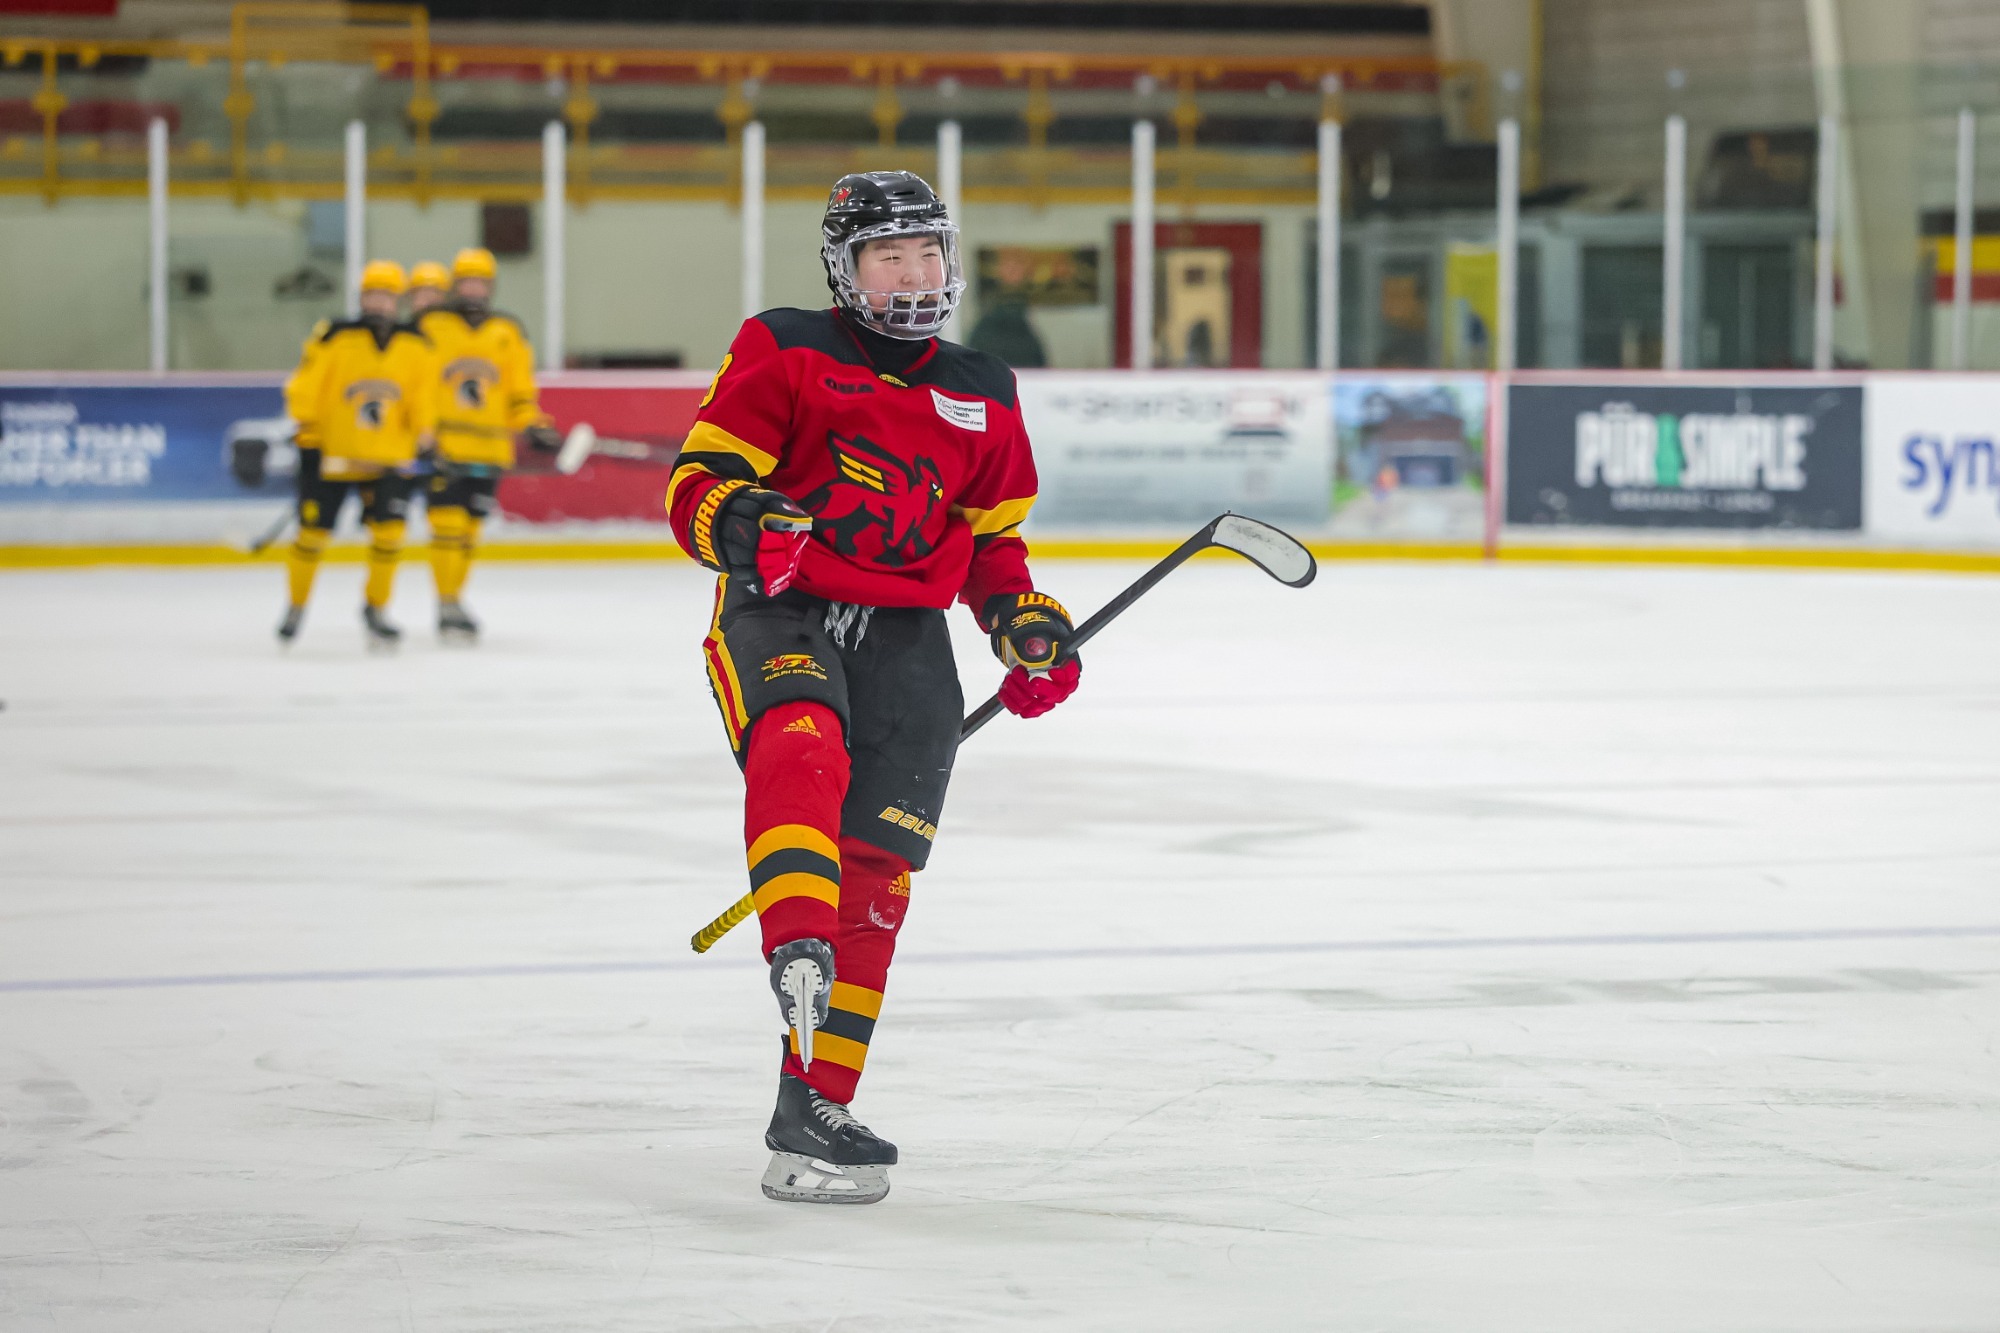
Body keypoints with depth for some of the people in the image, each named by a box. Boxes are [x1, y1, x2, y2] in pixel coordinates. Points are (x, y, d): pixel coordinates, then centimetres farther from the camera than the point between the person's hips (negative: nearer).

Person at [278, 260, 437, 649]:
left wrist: (424, 439, 3)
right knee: (313, 533, 3)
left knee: (389, 531, -9)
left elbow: (424, 398, 10)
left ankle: (375, 609, 10)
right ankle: (296, 606, 24)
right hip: (332, 456, -2)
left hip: (388, 459, 2)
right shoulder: (334, 339, -10)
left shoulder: (416, 347, 1)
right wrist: (308, 439, -11)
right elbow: (304, 390, -8)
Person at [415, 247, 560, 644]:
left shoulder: (508, 333, 12)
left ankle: (453, 601, 19)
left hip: (488, 451, 3)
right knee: (447, 523, -12)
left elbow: (520, 389, 16)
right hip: (441, 446, -3)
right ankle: (447, 607, -7)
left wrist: (533, 426, 3)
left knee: (469, 530, 7)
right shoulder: (430, 326, 3)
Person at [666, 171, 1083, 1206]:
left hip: (906, 643, 4)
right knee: (801, 746, -37)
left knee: (875, 877, -5)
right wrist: (743, 522, -25)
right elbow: (696, 481, -3)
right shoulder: (782, 354, 3)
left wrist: (1026, 626, 9)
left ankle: (814, 1110, 1)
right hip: (777, 615, -4)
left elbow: (991, 539, 27)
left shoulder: (982, 397, 18)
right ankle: (795, 954, -59)